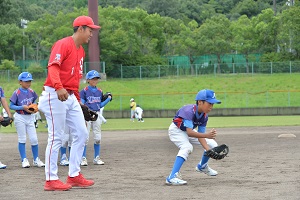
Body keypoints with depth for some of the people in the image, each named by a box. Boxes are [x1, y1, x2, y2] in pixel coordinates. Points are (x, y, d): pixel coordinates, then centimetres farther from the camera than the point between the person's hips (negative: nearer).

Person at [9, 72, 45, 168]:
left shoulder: (31, 92, 3)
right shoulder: (17, 93, -10)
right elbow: (11, 106, -11)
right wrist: (22, 107, -21)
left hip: (30, 117, 4)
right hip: (20, 118, -4)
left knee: (34, 139, 3)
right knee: (22, 140, 1)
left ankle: (36, 160, 13)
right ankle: (24, 160, 8)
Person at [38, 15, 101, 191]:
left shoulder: (81, 51, 17)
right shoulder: (63, 45, -11)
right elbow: (53, 67, -25)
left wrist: (78, 101, 18)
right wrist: (59, 88, -41)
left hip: (70, 97, 9)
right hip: (55, 95, -9)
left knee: (82, 134, 8)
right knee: (56, 137, -6)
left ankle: (74, 175, 16)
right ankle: (51, 180, 0)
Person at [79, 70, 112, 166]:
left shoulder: (99, 91, 11)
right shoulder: (84, 91, -5)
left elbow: (100, 105, 13)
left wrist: (108, 99, 4)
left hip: (97, 115, 5)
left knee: (98, 138, 6)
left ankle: (97, 158, 14)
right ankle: (83, 158, 0)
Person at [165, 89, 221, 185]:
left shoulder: (204, 116, -13)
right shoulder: (189, 111, -35)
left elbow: (200, 136, -12)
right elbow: (189, 133, -45)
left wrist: (209, 151, -26)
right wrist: (206, 135, -57)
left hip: (189, 131, 8)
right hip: (176, 130, -8)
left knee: (213, 145, 4)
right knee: (187, 147, -36)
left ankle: (202, 166, 32)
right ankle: (172, 177, -41)